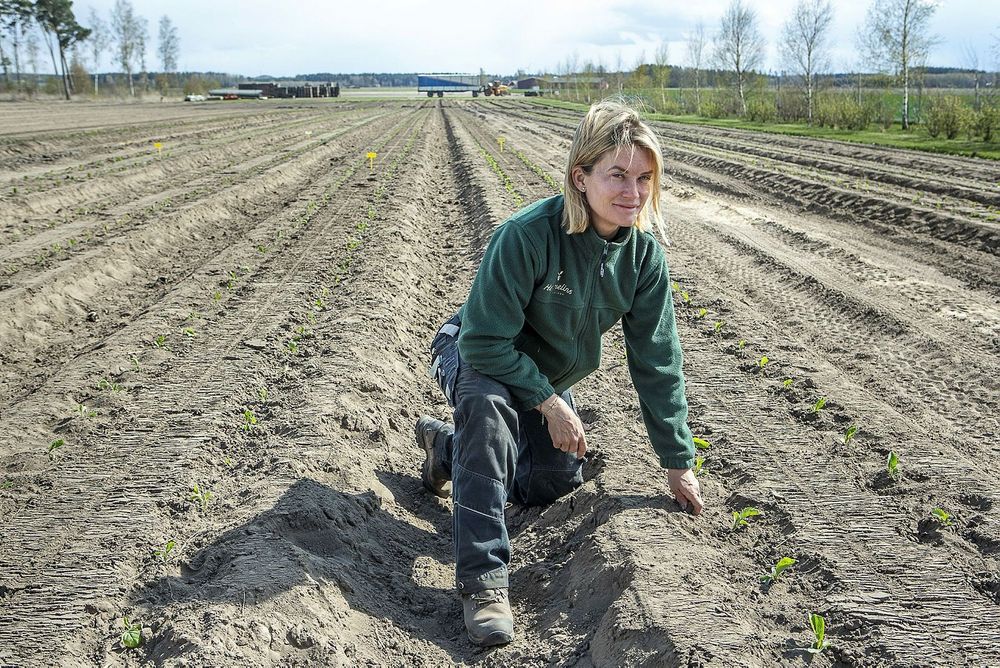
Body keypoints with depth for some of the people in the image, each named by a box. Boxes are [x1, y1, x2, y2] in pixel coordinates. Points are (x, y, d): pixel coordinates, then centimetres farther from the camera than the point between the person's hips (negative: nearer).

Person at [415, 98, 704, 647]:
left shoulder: (643, 252, -18)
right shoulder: (527, 234, -35)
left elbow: (656, 360, -10)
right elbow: (484, 341, -30)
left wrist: (678, 461, -5)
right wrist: (549, 403, -26)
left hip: (547, 374, 6)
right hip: (475, 355, -6)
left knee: (556, 483, 8)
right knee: (487, 402, -39)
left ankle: (448, 446, 32)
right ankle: (482, 580, -31)